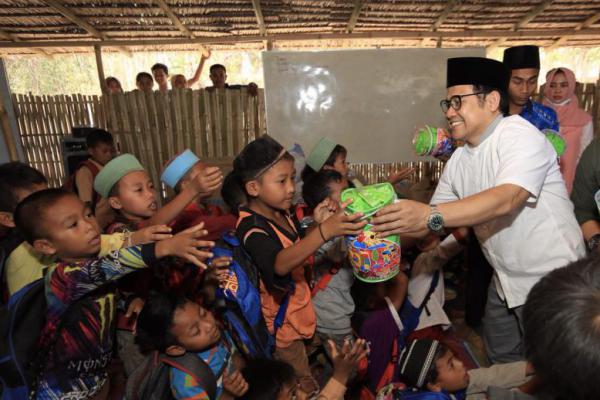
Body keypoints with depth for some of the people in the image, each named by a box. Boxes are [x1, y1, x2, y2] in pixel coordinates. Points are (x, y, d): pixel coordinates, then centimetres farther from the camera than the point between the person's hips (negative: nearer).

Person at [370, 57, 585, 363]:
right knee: (502, 359, 22)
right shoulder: (458, 161, 2)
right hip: (506, 280, 7)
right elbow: (430, 224, 4)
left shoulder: (519, 134, -19)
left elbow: (507, 199, -36)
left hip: (551, 279, -7)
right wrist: (390, 224, -11)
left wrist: (430, 215, -46)